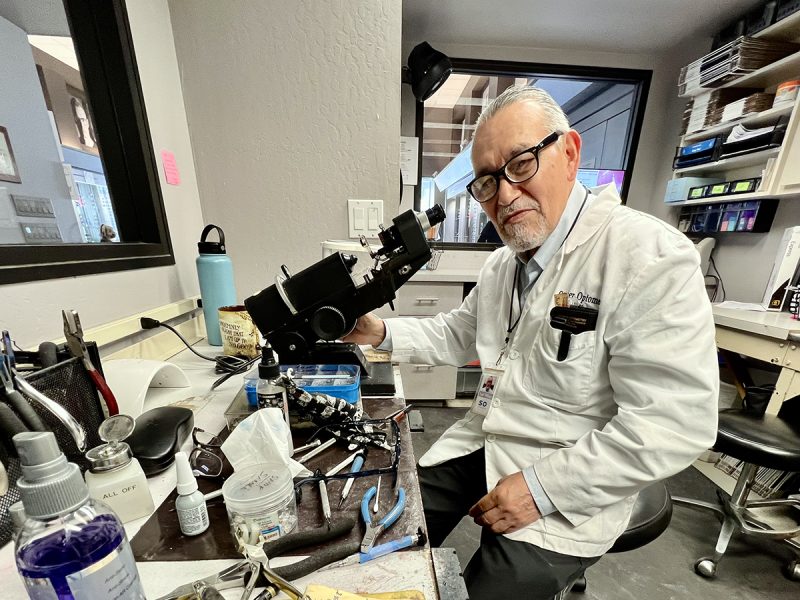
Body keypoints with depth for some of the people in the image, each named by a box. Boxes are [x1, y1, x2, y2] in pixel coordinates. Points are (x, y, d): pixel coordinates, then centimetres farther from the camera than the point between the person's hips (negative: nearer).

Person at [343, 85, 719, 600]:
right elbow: (457, 336, 10)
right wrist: (382, 333, -3)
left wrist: (542, 487, -21)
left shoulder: (650, 258, -20)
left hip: (567, 487, -5)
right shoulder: (502, 264, 4)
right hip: (483, 442, 7)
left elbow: (675, 424, -22)